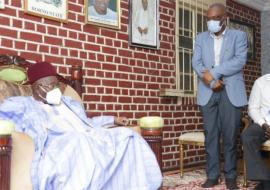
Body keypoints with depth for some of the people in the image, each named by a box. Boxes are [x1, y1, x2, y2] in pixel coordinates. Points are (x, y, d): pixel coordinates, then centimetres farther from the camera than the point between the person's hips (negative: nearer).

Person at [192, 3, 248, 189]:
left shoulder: (239, 36, 8)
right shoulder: (201, 38, 16)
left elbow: (240, 60, -7)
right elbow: (196, 62, 4)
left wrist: (213, 72, -13)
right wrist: (210, 80, -12)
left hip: (231, 92, -2)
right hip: (208, 92, 2)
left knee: (230, 135, -1)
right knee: (211, 135, 2)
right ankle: (212, 175, 8)